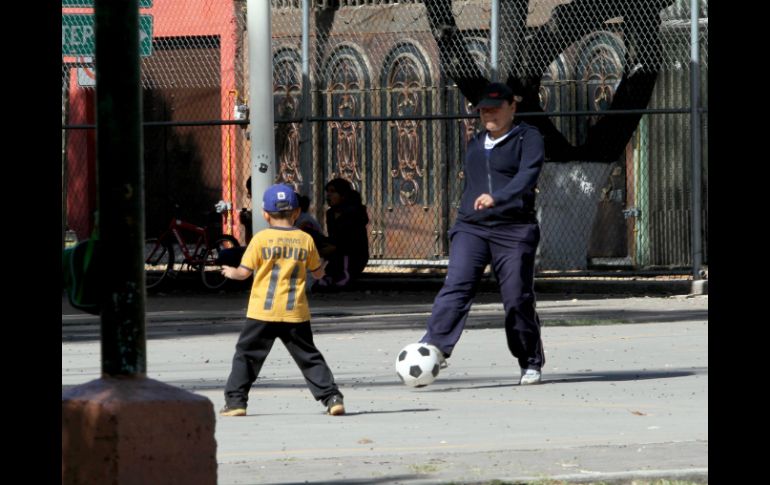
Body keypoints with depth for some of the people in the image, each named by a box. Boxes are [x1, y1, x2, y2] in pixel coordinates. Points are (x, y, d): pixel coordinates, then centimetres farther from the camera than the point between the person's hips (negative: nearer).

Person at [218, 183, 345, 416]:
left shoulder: (261, 239, -5)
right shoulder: (305, 240, 2)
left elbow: (244, 272, -4)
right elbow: (318, 272, 11)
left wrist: (230, 272, 18)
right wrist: (321, 266, 35)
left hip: (263, 312, -2)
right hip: (295, 312, 2)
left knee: (246, 355, 8)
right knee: (309, 357, 11)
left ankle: (235, 401, 3)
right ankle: (332, 396, 3)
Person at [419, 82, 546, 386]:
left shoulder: (528, 138, -1)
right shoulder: (476, 144, 20)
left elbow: (526, 176, -18)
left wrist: (497, 198, -34)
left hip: (514, 231, -4)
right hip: (471, 228, 4)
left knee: (518, 298, -2)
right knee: (456, 286, -16)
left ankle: (531, 364, 15)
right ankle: (433, 348, -29)